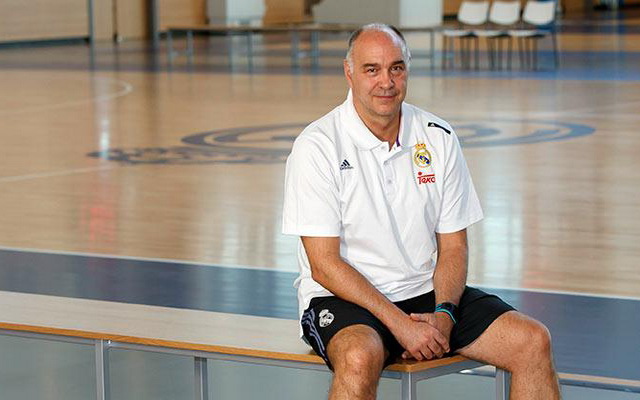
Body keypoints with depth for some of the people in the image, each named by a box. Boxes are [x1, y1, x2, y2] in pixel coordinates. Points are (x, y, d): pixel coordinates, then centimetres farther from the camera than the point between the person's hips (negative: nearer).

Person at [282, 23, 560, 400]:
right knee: (360, 357, -38)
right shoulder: (317, 146, -10)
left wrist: (443, 315, -12)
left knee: (533, 341, -14)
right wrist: (399, 323, -21)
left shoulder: (438, 138, 4)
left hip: (429, 291, 5)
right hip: (344, 298, -5)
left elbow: (453, 246, 7)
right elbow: (324, 265, -13)